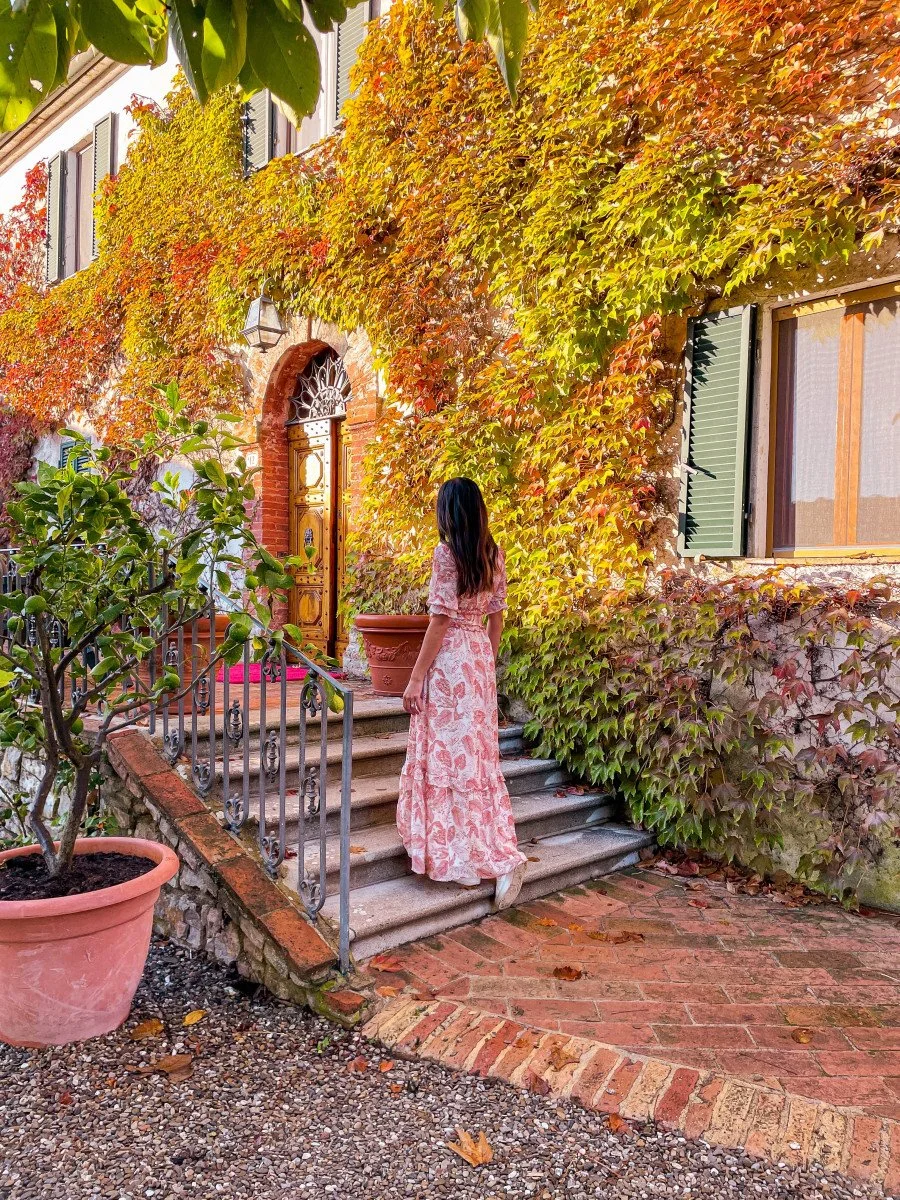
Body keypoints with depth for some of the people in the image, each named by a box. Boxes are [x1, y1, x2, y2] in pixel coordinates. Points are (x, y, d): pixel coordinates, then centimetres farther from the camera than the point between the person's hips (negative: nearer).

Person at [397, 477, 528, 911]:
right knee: (478, 755, 15)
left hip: (449, 662, -7)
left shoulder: (446, 552, -14)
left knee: (450, 757, 0)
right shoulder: (493, 554, 7)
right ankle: (498, 855, 24)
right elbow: (496, 615, 11)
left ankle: (464, 859, 2)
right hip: (480, 658, 7)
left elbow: (441, 618, -16)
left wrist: (416, 677, -11)